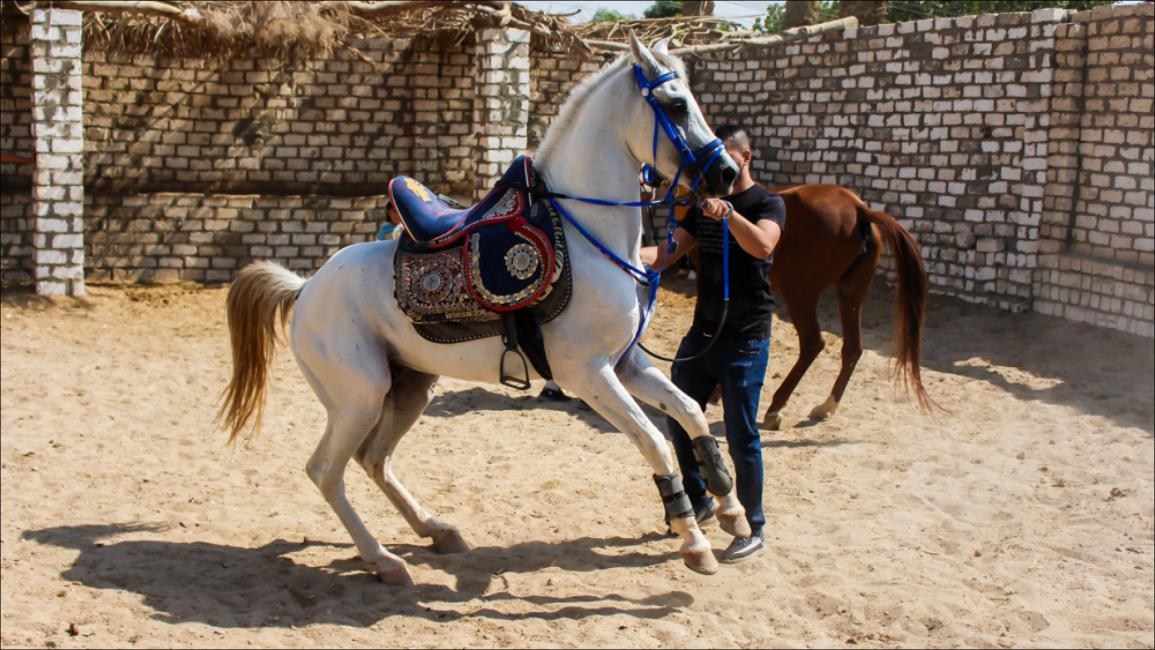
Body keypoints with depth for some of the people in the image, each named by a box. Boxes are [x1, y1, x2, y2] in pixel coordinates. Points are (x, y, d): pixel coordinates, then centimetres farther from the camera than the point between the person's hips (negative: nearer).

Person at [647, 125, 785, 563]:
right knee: (680, 423, 14)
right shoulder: (703, 206, 12)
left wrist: (728, 212, -45)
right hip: (702, 333, 7)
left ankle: (752, 529, 12)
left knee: (741, 436, -2)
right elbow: (667, 255, 4)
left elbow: (762, 245, -30)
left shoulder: (767, 204, -8)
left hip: (744, 340, -7)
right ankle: (698, 503, 35)